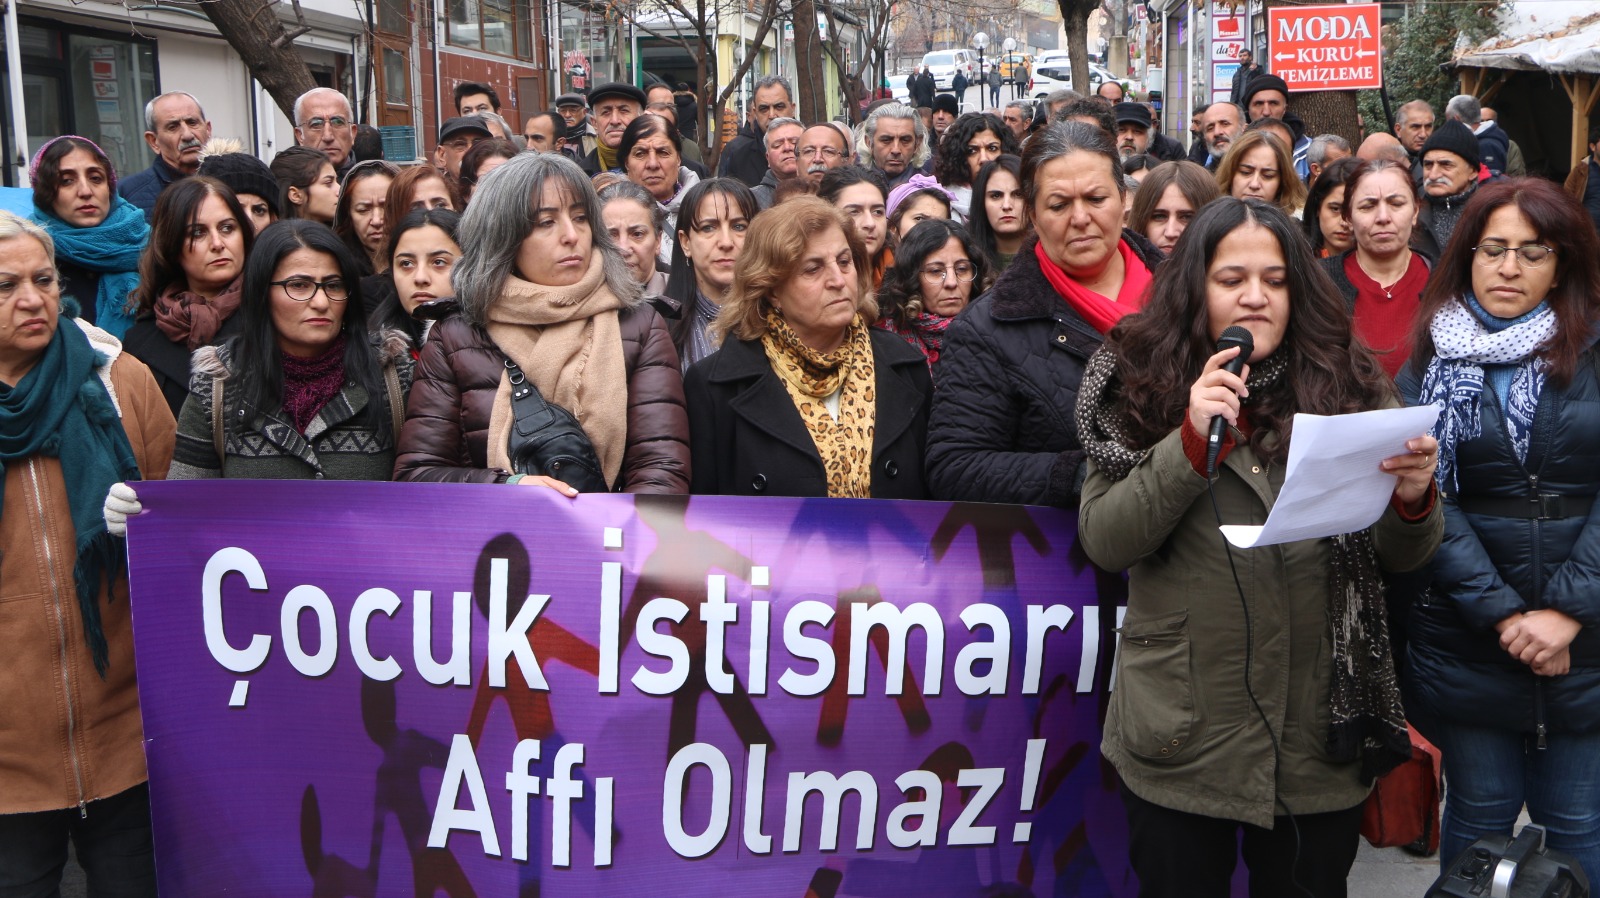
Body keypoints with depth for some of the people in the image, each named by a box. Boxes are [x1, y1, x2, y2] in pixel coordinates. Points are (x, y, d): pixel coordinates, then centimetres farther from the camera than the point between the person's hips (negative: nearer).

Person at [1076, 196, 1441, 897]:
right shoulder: (1139, 383, -2)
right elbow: (1103, 543, -10)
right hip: (1182, 735, -1)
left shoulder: (1346, 384, 0)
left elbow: (1400, 557, 2)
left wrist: (1413, 499, -20)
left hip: (1321, 739, 1)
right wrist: (1192, 441, -21)